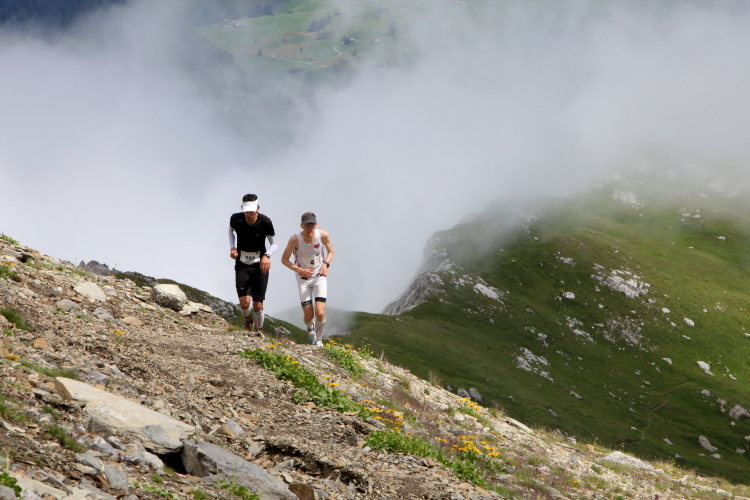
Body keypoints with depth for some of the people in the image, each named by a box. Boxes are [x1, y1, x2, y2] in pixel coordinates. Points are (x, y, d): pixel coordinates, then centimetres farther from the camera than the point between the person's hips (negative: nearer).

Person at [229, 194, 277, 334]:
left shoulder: (265, 222, -15)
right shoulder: (236, 219, -10)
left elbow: (274, 243, -2)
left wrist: (267, 255, -21)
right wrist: (232, 247, -1)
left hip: (260, 266, 0)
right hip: (242, 266, 1)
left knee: (258, 305, -3)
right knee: (245, 302, -16)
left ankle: (259, 330, 26)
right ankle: (248, 321, 19)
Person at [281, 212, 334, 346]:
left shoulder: (323, 236, -16)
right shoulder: (295, 239, -21)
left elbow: (330, 251, 5)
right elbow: (284, 259, -8)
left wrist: (326, 264, -15)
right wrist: (299, 270, -22)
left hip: (320, 277, 1)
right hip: (303, 279, 0)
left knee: (320, 313, -13)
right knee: (308, 316, -2)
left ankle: (319, 340, 14)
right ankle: (310, 329, 35)